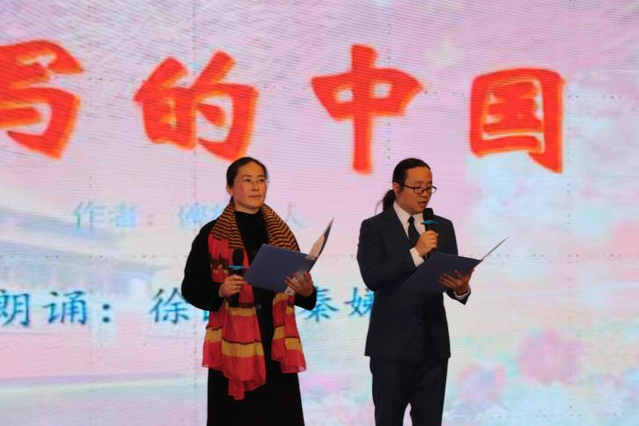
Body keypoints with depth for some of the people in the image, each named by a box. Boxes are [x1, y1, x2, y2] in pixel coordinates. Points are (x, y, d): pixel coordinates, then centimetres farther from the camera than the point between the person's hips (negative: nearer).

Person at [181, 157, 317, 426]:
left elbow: (300, 291, 13)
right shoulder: (212, 234, 0)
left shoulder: (281, 233, 11)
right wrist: (220, 291, -20)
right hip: (234, 347, -3)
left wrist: (306, 290, -10)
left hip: (277, 346, 3)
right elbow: (191, 287, -1)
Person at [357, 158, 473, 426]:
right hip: (392, 343, -3)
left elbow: (454, 279, 5)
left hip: (434, 342, 3)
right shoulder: (374, 227, -2)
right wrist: (416, 254, -22)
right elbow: (371, 278, -16)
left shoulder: (444, 227, 10)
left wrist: (461, 288, -18)